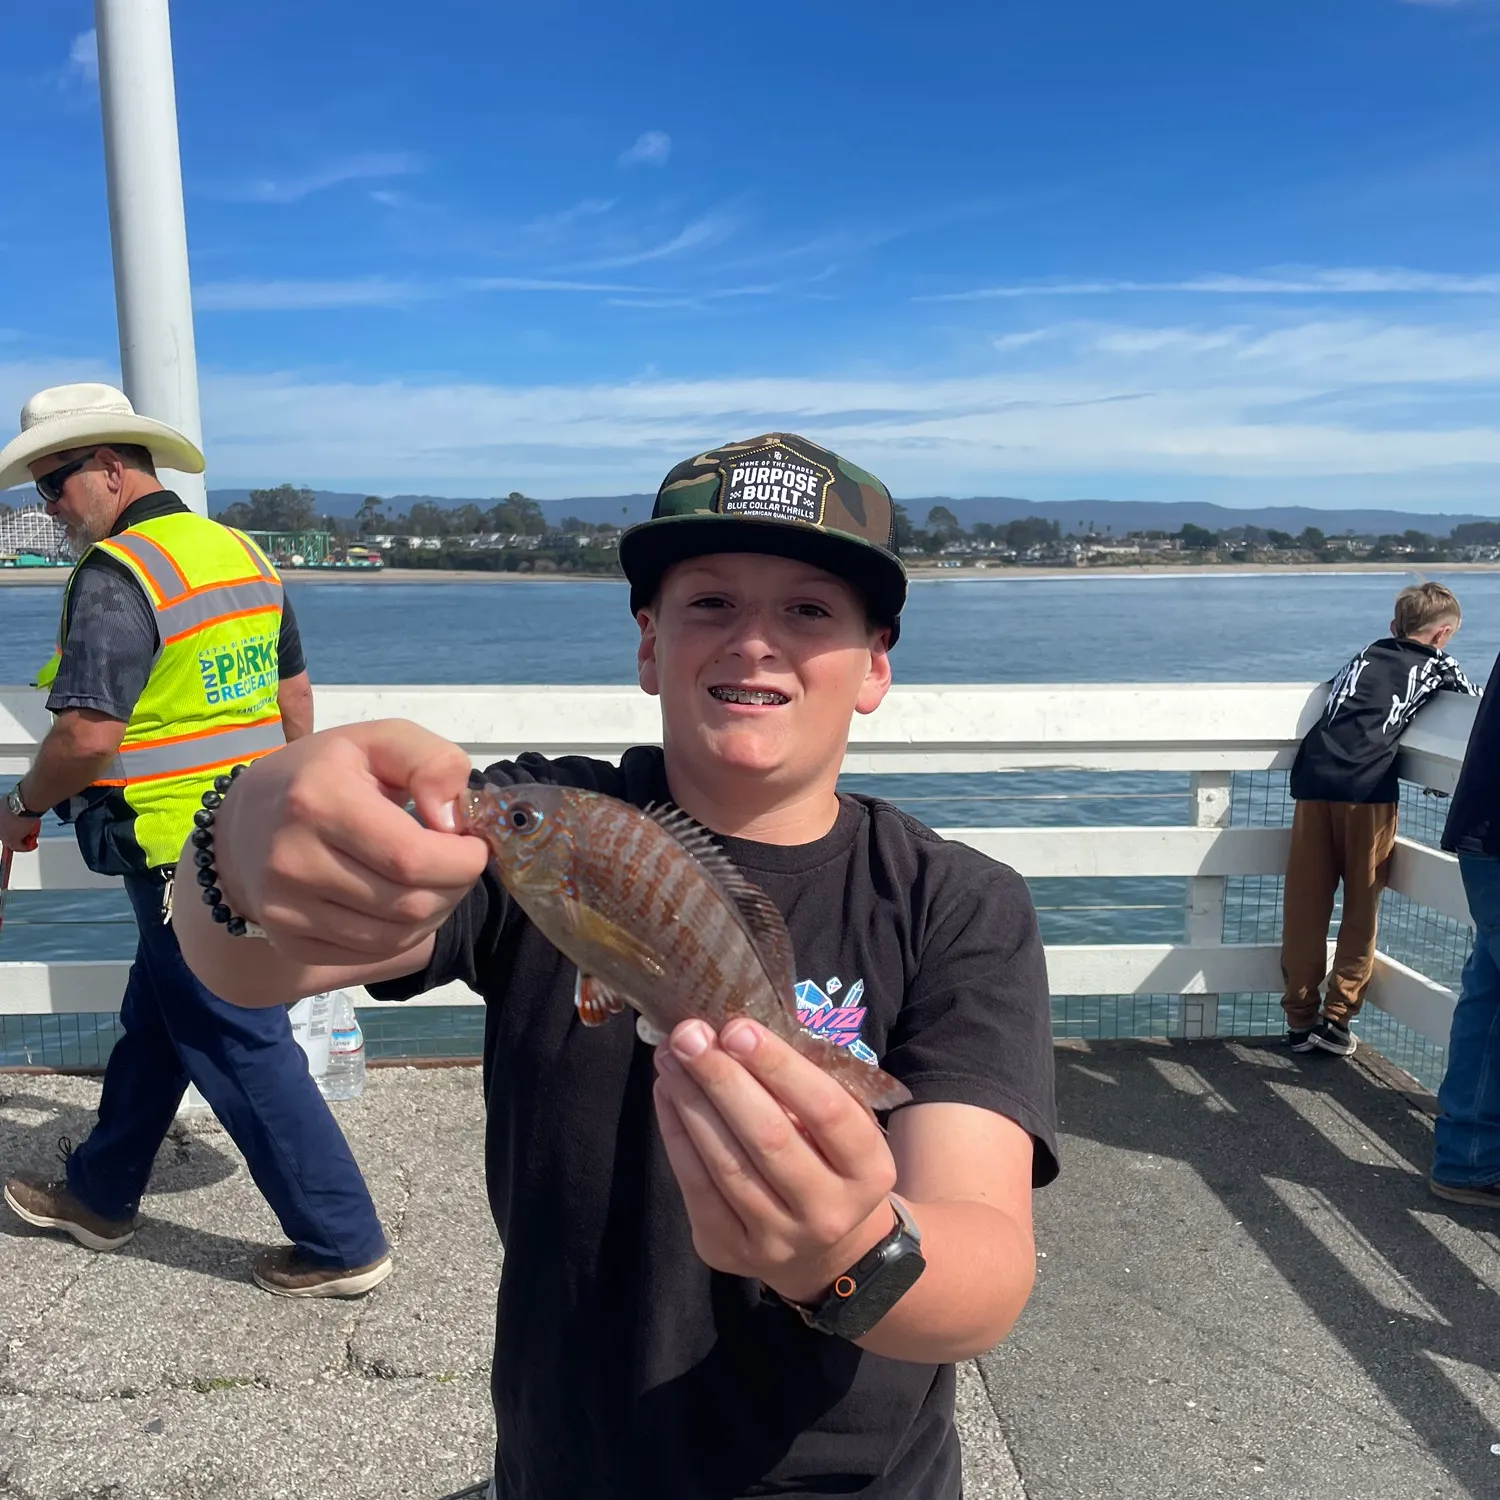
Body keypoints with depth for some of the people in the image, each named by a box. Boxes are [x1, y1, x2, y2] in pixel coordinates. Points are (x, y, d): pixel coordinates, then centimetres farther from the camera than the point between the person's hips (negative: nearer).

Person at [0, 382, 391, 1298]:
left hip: (184, 859, -9)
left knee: (243, 1049, 1)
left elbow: (88, 734, -22)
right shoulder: (241, 553, 10)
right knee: (153, 1022, 22)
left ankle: (344, 1245, 10)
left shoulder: (115, 576, -16)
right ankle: (100, 1198, 41)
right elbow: (297, 698, 15)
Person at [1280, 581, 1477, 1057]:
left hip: (1315, 780, 4)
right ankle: (1337, 1018, 7)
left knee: (1305, 907, 5)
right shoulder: (1435, 664, 16)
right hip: (1367, 787, -4)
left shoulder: (1365, 656, 26)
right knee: (1361, 909, 7)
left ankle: (1301, 1019, 12)